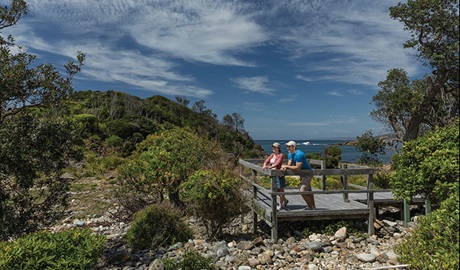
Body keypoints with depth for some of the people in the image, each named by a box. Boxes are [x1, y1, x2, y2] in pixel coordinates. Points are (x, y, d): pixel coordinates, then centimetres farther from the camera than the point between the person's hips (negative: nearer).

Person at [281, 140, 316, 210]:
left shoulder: (299, 154, -27)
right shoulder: (290, 154, 3)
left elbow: (297, 168, -31)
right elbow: (289, 165, -1)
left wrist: (286, 166, -24)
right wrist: (284, 167, -23)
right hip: (303, 174, 10)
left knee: (303, 191, -13)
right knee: (308, 191, 18)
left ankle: (311, 207, 2)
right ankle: (313, 207, 31)